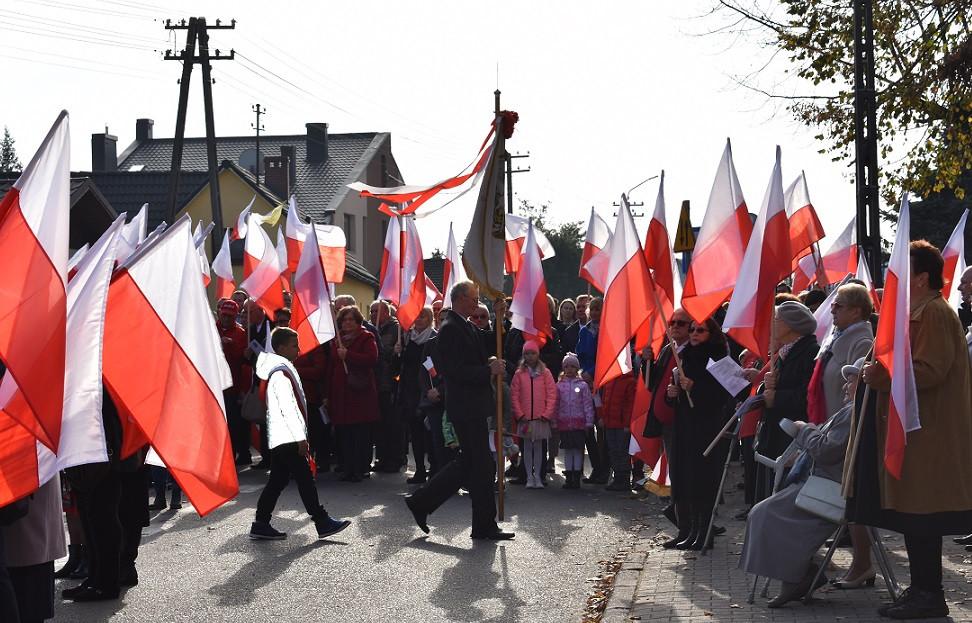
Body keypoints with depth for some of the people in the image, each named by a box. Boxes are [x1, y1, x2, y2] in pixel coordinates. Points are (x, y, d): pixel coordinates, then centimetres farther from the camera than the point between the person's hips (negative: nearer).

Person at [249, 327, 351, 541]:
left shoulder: (281, 370, 18)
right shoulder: (281, 373, -14)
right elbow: (287, 407, -20)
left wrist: (300, 436, 22)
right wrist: (300, 437, -20)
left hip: (279, 439, 10)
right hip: (288, 439, -10)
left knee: (277, 481, 10)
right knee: (305, 479, -7)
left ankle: (261, 525, 11)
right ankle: (322, 523, -5)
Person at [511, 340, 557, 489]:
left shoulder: (545, 373, 3)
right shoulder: (519, 374, 4)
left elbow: (552, 394, -1)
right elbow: (514, 396, 2)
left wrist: (547, 414, -8)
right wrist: (519, 414, -7)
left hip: (541, 417, 0)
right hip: (524, 418, 0)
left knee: (538, 446, 4)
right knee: (527, 446, 3)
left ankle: (538, 476, 8)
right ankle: (529, 477, 7)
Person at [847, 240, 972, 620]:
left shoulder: (934, 313, -14)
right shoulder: (917, 313, 20)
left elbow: (930, 371, -24)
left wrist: (883, 376, -21)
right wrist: (881, 371, 14)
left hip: (926, 435, -11)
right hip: (912, 429, 11)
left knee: (920, 516, -7)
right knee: (912, 517, 11)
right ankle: (922, 589, 16)